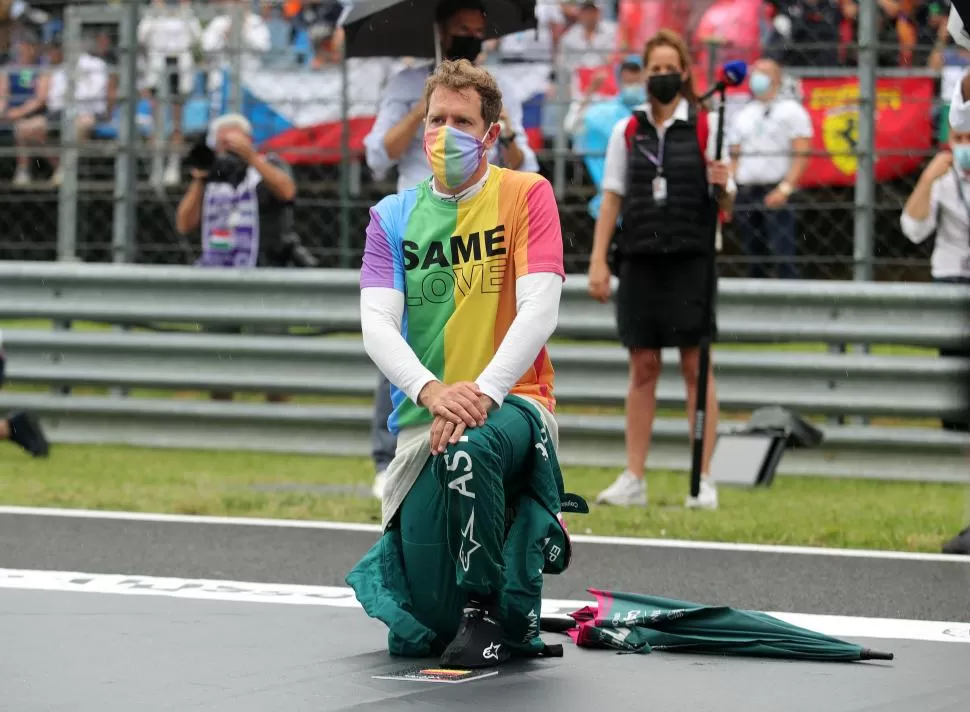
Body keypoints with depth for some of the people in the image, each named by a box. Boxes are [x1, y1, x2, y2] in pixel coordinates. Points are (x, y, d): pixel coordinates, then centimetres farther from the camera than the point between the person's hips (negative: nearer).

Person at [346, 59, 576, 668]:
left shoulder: (526, 195, -1)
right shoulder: (393, 216, 8)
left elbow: (539, 311, -12)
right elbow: (377, 325, -4)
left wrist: (483, 392, -26)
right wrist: (431, 391, -23)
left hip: (513, 404, -3)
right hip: (423, 417, 3)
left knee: (469, 446, -42)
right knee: (418, 634, -5)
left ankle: (491, 610, -18)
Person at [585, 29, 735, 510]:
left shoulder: (707, 127, 1)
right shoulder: (626, 131, 9)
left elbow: (726, 206, 3)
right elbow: (611, 200, 10)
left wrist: (721, 186, -20)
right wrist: (598, 262, 2)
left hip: (691, 259, -2)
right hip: (640, 260, 2)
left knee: (696, 367, -2)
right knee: (642, 368, 5)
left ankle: (703, 479, -1)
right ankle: (633, 479, 7)